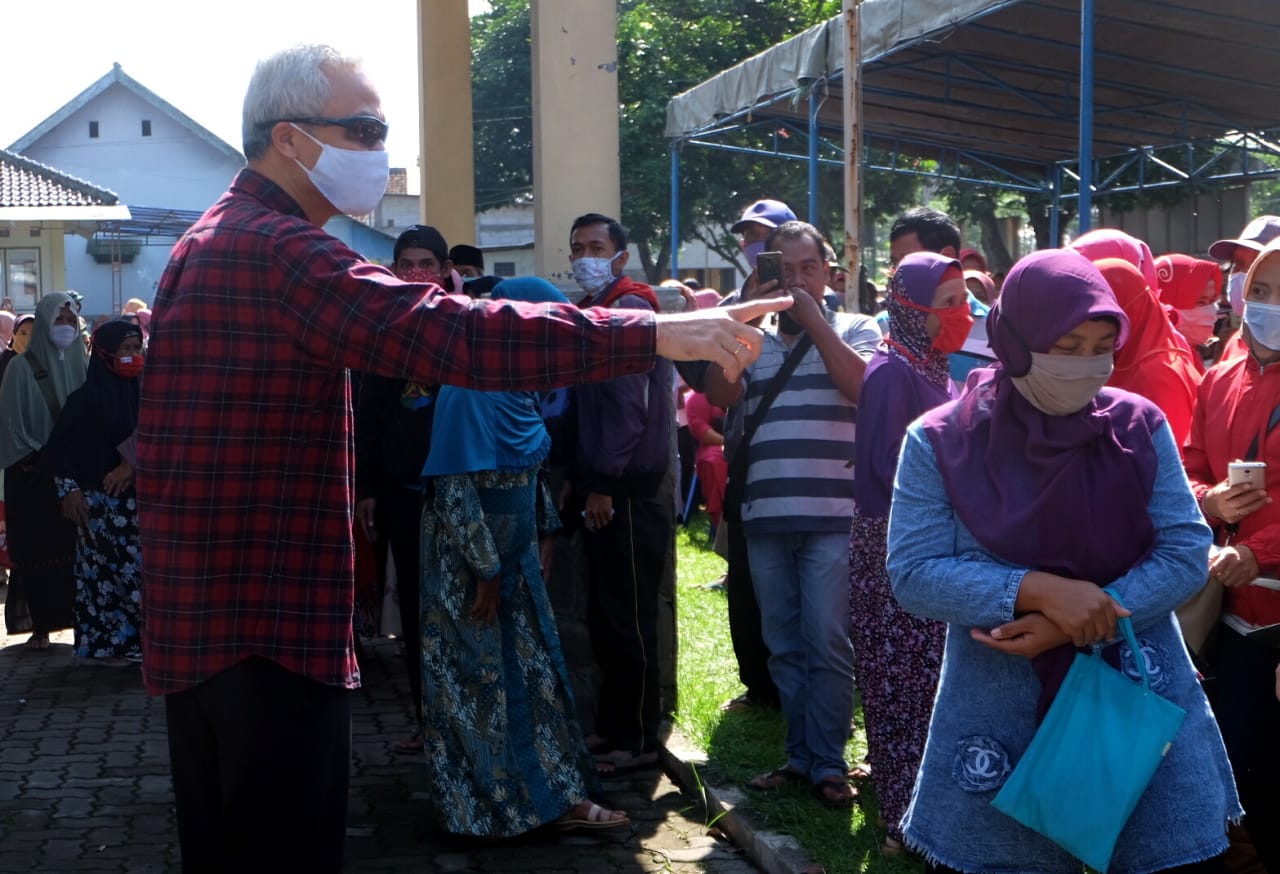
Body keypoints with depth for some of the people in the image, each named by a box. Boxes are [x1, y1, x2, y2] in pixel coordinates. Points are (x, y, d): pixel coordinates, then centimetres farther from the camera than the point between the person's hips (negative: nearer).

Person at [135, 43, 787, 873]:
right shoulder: (274, 250, -18)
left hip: (209, 612, 11)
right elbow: (451, 333, -30)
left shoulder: (217, 242, 17)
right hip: (268, 621, -11)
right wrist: (655, 334, -30)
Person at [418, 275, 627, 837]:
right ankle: (486, 807, 12)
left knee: (535, 676, 12)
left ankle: (555, 796, 21)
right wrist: (484, 571, -20)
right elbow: (455, 486, -22)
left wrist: (540, 535, 15)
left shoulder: (518, 387, 7)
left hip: (513, 557, 9)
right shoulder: (470, 386, -19)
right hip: (469, 565, -8)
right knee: (479, 682, 2)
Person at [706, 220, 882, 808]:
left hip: (833, 516, -4)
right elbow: (720, 395, -1)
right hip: (765, 518, 4)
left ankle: (828, 763, 4)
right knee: (784, 645, 9)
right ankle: (799, 755, 19)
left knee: (827, 644, -5)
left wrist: (812, 317, -9)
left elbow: (862, 384, -12)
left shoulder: (853, 328, 8)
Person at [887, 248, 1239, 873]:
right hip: (998, 713, -1)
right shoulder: (940, 441, -6)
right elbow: (914, 574, -11)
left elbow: (1186, 552, -6)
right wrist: (1038, 589, -23)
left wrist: (1079, 624, -19)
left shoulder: (1139, 426, -2)